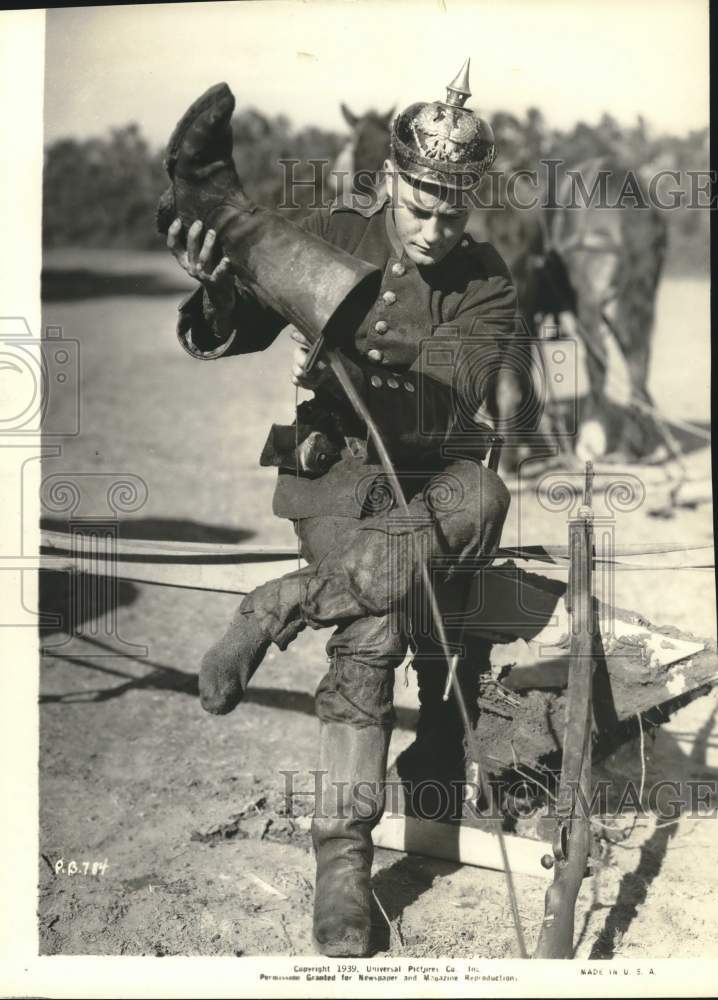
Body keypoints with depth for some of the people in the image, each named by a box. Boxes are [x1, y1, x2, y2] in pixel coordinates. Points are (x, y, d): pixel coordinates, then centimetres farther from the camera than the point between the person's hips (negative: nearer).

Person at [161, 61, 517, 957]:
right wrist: (216, 298, -27)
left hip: (432, 474, 2)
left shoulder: (486, 285, -6)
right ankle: (344, 854, -14)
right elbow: (225, 337, -3)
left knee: (483, 502, -33)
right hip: (334, 470, -1)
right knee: (371, 628, -23)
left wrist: (351, 381, -36)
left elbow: (441, 407, -18)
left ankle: (279, 608, -20)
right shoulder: (332, 238, -3)